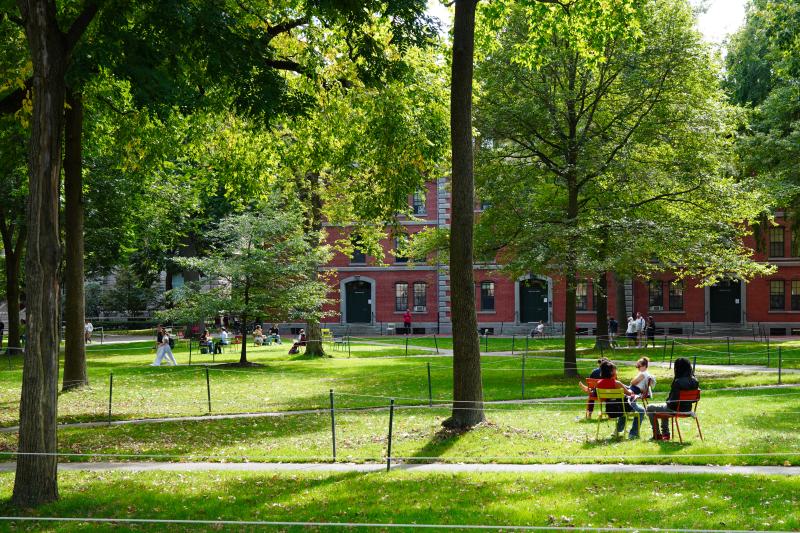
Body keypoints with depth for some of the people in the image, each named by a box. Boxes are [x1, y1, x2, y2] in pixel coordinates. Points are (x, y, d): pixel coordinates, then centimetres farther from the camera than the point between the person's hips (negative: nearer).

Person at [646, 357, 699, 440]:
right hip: (687, 409, 8)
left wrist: (667, 402, -1)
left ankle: (657, 434, 22)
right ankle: (665, 433, 38)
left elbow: (673, 400, -25)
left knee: (649, 408, 15)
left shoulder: (678, 382, -28)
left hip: (675, 409, -8)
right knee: (664, 407, 38)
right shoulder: (694, 381, -6)